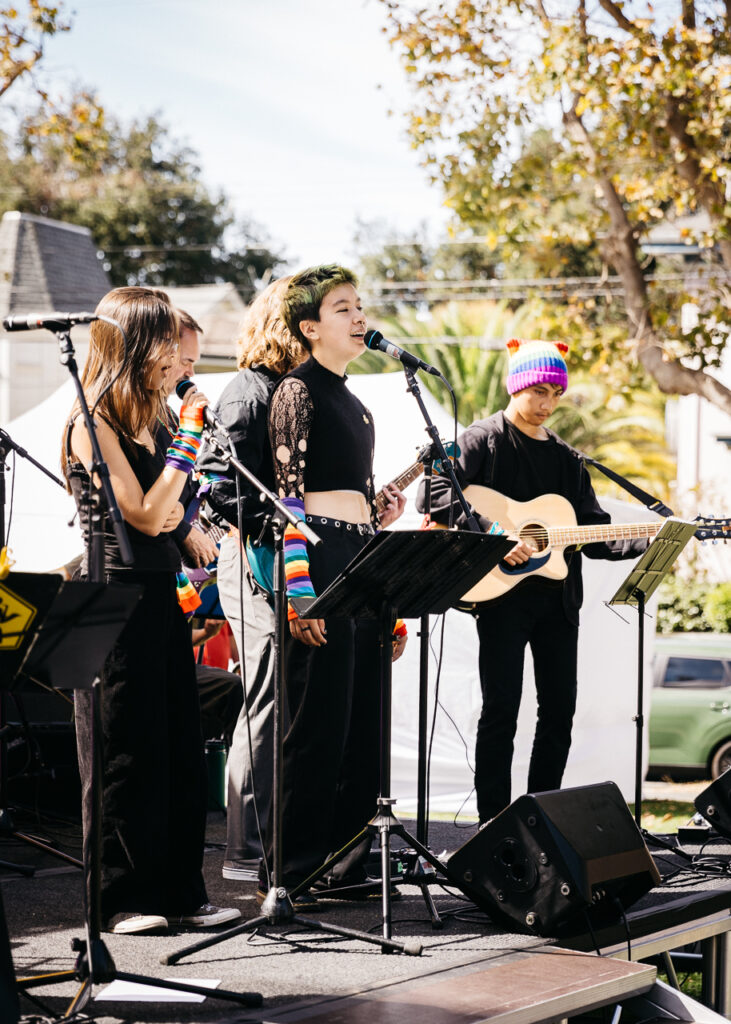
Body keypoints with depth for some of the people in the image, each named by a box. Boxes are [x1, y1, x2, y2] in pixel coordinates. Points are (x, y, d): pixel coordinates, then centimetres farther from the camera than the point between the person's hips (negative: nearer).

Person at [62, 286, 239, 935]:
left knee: (181, 746, 7)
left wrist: (173, 514, 3)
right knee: (127, 751, -3)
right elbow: (143, 514, -16)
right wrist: (188, 439, -13)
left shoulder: (145, 421, 15)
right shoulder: (93, 425, -10)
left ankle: (180, 892, 13)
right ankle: (122, 900, 5)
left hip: (161, 589, 8)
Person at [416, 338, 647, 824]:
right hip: (502, 595, -6)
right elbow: (435, 495, -17)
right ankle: (494, 825, 0)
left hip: (557, 597, 6)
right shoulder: (484, 439, -2)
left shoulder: (566, 458, 17)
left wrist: (652, 542, 1)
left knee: (560, 711, 7)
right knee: (501, 711, -6)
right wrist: (493, 536, -25)